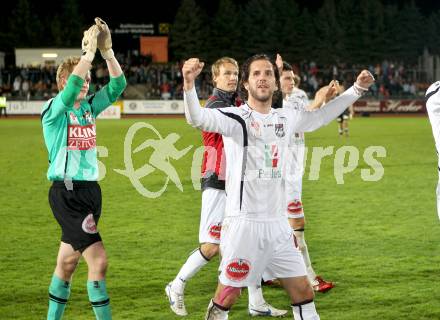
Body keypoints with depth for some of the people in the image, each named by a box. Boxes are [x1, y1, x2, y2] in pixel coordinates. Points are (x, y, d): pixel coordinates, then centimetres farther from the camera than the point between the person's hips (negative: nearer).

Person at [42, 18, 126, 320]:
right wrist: (89, 51, -26)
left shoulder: (90, 106, 10)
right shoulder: (54, 109, -8)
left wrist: (107, 49, -12)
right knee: (98, 259, -14)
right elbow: (71, 89, -28)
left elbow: (118, 84, 1)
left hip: (91, 189, 7)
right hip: (66, 192, -7)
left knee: (67, 261, 11)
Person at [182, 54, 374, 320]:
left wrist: (357, 89, 28)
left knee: (303, 292, 8)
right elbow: (197, 118, -26)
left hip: (278, 223, 6)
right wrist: (189, 83, -44)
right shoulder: (236, 118, -8)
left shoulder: (286, 118, 11)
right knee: (228, 296, 0)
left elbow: (320, 117, 29)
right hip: (244, 223, -6)